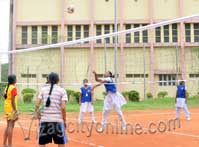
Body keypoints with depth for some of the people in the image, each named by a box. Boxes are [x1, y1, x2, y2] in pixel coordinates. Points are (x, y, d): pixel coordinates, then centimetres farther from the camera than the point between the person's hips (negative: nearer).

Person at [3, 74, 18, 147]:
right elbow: (13, 101, -19)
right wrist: (15, 111, -18)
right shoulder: (13, 88, -14)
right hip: (12, 108, -9)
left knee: (8, 126, 16)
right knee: (11, 126, -6)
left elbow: (5, 97, 15)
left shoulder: (7, 87, 12)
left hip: (7, 108, 9)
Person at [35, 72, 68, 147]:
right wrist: (64, 120, 2)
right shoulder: (62, 90, 1)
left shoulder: (43, 89, 8)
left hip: (44, 119, 2)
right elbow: (63, 107, -8)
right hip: (57, 120, -2)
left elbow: (37, 105, 1)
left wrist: (38, 116, 13)